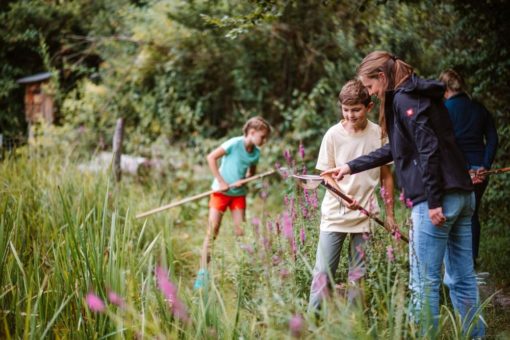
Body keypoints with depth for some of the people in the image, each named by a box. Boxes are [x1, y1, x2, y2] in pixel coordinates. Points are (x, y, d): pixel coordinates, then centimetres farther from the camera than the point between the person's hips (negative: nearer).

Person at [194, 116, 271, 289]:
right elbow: (211, 157, -16)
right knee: (212, 231, -5)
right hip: (221, 191, -5)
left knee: (241, 231, 1)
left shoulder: (256, 153, 0)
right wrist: (221, 181, -17)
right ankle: (203, 272, 1)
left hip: (239, 193, 5)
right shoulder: (235, 143, -17)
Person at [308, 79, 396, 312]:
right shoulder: (334, 134, -4)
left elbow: (386, 175, 7)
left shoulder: (379, 134, -1)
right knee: (323, 271, -3)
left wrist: (390, 214, 6)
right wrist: (344, 196, -18)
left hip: (365, 215, 1)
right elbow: (326, 174, 1)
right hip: (334, 214, -1)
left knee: (358, 274, 6)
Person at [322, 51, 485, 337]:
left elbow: (428, 149, -19)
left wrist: (434, 202, -20)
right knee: (462, 278, 12)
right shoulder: (419, 95, 20)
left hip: (439, 199, -9)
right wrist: (351, 167, 30)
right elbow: (396, 150, 28)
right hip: (462, 195, 9)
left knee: (425, 281, -2)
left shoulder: (404, 99, -9)